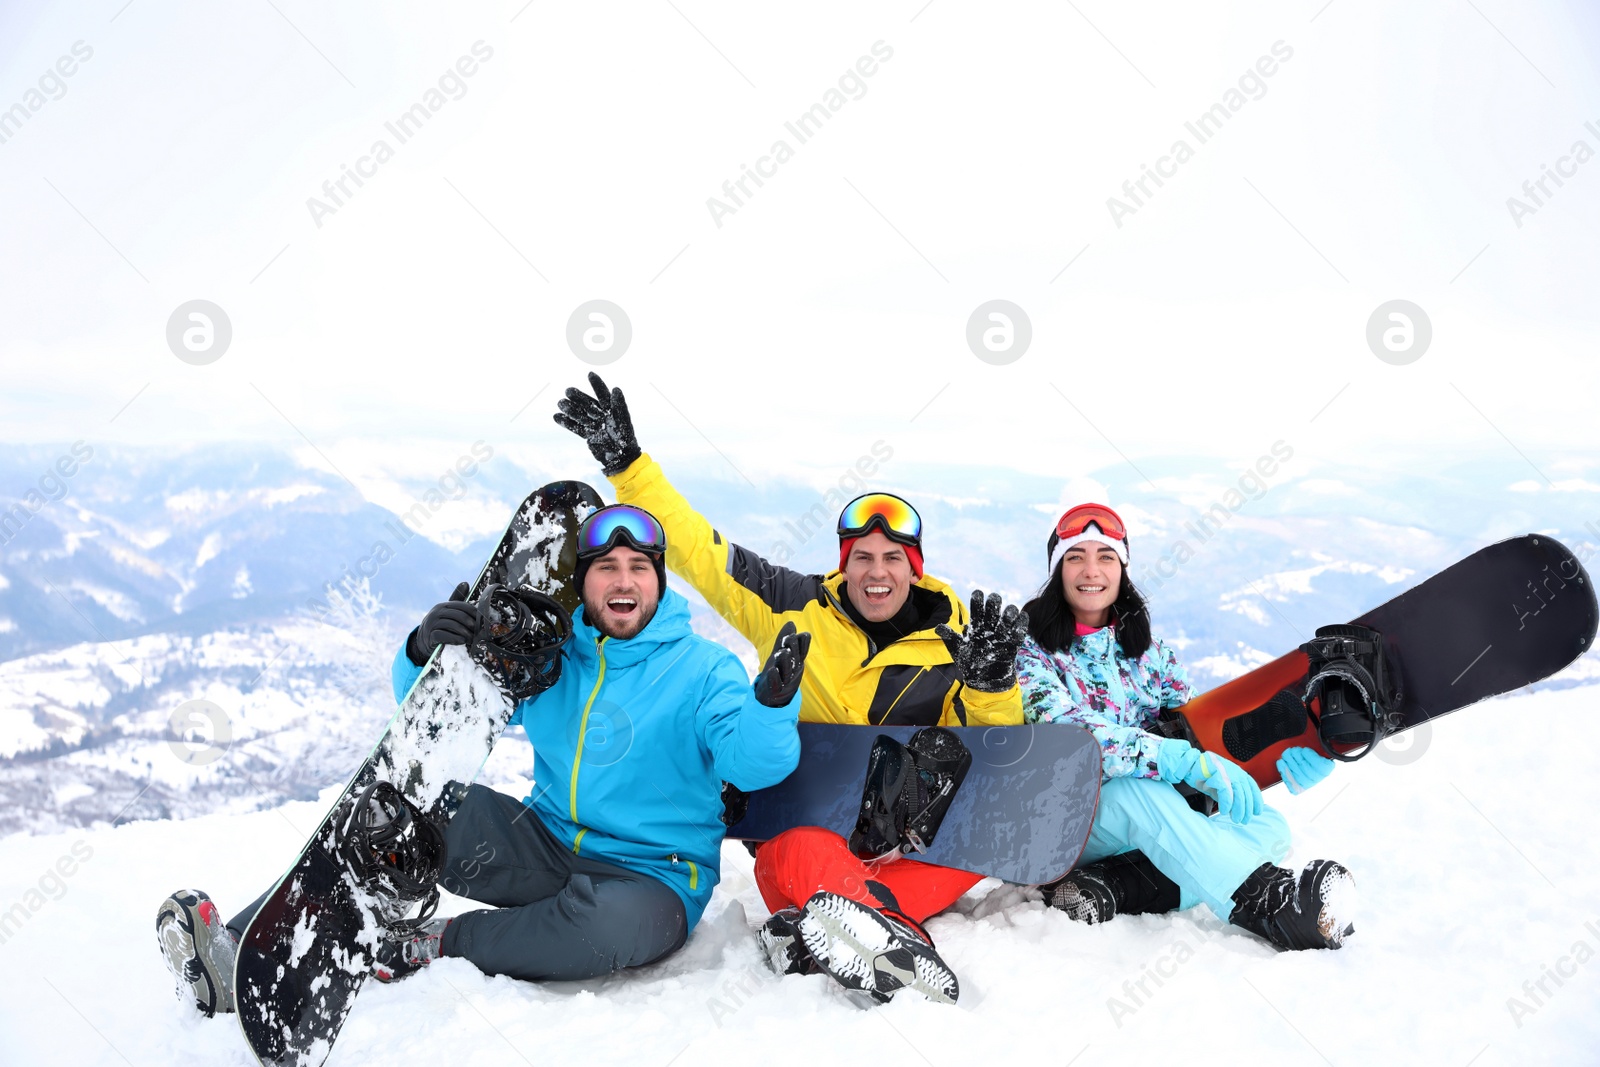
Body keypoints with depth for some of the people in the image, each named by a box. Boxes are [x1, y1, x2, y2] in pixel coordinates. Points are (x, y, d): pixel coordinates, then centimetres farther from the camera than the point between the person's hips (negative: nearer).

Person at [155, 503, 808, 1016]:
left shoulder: (703, 670, -7)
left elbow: (753, 764, -21)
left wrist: (772, 704, -43)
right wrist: (426, 652, -19)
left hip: (652, 878, -4)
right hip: (546, 846, 4)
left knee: (614, 922, -39)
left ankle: (441, 945, -17)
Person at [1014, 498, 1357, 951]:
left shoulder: (1149, 654, 13)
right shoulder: (1030, 652, -6)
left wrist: (1281, 758, -16)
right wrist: (1188, 762, -34)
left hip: (1150, 825, 5)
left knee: (1267, 829, -17)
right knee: (1137, 790, -36)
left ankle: (1110, 888, -31)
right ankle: (1267, 906, -45)